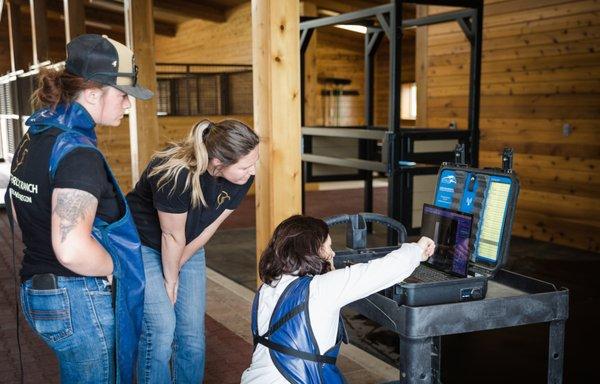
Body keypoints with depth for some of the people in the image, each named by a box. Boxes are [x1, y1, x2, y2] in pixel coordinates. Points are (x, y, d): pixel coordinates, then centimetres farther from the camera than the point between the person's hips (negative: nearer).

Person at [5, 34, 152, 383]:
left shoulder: (36, 137, 6)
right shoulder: (78, 152, -23)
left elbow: (18, 206, 20)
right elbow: (73, 250, -34)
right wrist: (111, 267, -15)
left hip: (37, 287, 9)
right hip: (77, 301, -9)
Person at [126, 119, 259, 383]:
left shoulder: (241, 177, -19)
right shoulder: (176, 175, -37)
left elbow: (208, 228, -8)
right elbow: (172, 237, -23)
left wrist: (177, 268, -3)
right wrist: (170, 279, -9)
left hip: (189, 248, 5)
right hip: (144, 245, -5)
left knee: (192, 330, 3)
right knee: (161, 329, -11)